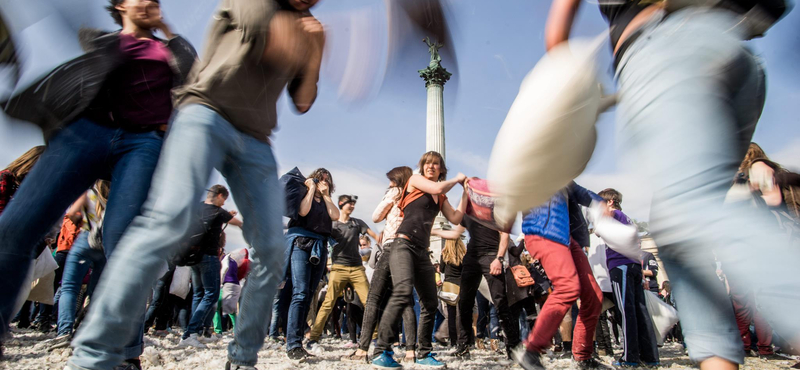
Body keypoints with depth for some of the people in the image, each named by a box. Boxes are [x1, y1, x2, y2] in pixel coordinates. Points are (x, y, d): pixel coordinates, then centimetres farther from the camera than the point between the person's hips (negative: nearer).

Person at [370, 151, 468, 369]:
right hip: (404, 245, -7)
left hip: (422, 251, 8)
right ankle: (381, 352, -25)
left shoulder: (442, 198, 20)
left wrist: (465, 192, 18)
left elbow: (456, 219, 14)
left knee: (430, 304, 6)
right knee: (403, 292, -28)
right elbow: (438, 188, -13)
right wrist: (456, 179, 6)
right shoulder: (415, 180, 3)